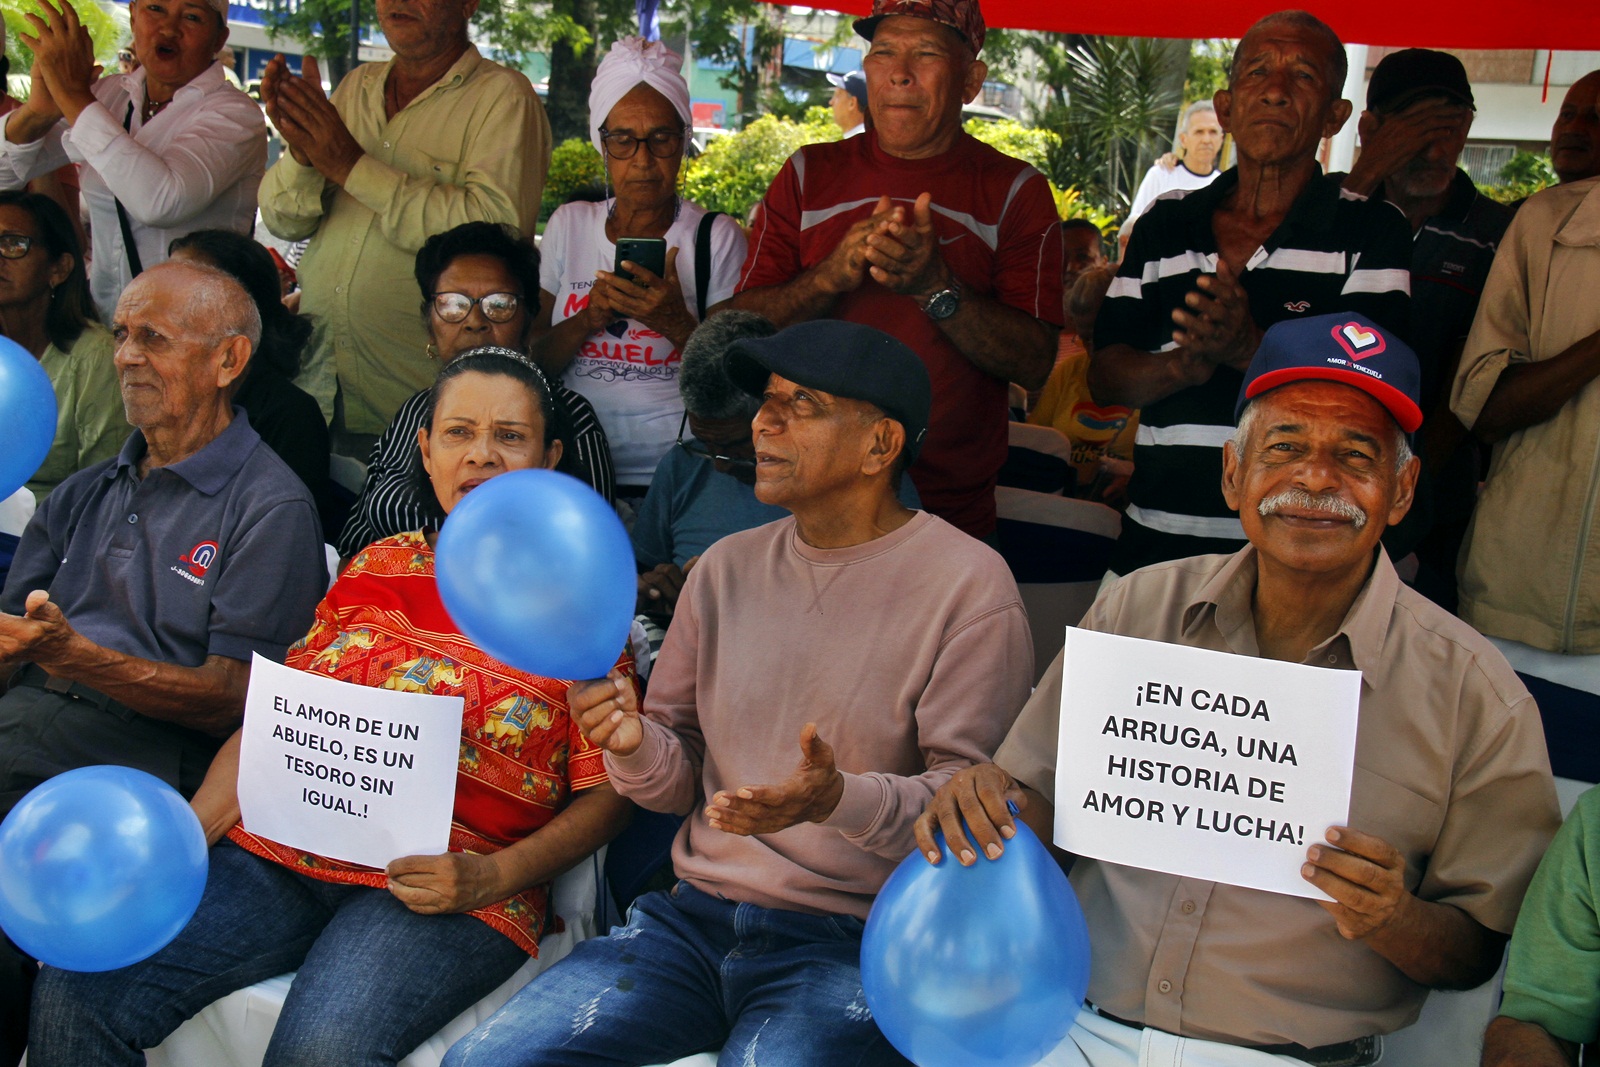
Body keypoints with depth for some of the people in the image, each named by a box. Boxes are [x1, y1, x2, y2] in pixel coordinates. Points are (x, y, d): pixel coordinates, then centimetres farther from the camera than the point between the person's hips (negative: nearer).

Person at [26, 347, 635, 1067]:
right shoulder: (374, 570, 17)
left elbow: (606, 793, 1)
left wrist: (492, 878, -14)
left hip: (443, 889, -4)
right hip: (282, 852, 5)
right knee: (73, 994, -13)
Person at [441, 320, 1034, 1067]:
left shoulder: (967, 584, -6)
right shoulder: (727, 567, 12)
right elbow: (681, 780, 14)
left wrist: (842, 800, -28)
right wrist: (634, 746, -8)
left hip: (854, 941, -4)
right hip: (697, 914, 5)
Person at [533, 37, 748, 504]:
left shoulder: (717, 237, 5)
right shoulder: (568, 224, 14)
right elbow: (532, 358, 10)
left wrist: (676, 322, -16)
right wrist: (590, 318, -8)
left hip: (672, 477, -2)